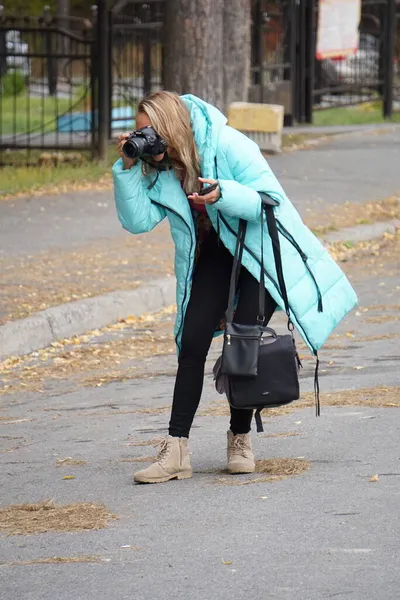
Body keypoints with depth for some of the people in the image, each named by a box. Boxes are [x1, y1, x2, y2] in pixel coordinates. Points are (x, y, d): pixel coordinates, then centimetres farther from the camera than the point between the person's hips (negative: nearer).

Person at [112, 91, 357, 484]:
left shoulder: (229, 146, -25)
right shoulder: (157, 167, -9)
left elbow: (272, 200, -24)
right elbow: (137, 220, -14)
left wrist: (223, 194, -41)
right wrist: (128, 168, -25)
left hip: (261, 250, -5)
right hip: (212, 256, 5)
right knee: (192, 344, -8)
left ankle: (240, 440, 8)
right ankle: (176, 452, -11)